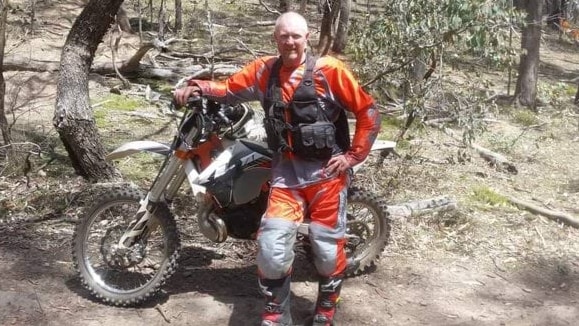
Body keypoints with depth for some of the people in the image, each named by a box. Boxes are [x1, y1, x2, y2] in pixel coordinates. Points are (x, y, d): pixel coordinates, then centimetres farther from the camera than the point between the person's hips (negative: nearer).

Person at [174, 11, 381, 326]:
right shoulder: (264, 70, 6)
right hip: (286, 170, 3)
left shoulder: (329, 69, -6)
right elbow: (229, 88, 11)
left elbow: (367, 109, -3)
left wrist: (353, 155, -6)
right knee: (272, 242, -8)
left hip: (326, 169, -2)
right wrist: (196, 87, -7)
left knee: (327, 244, 4)